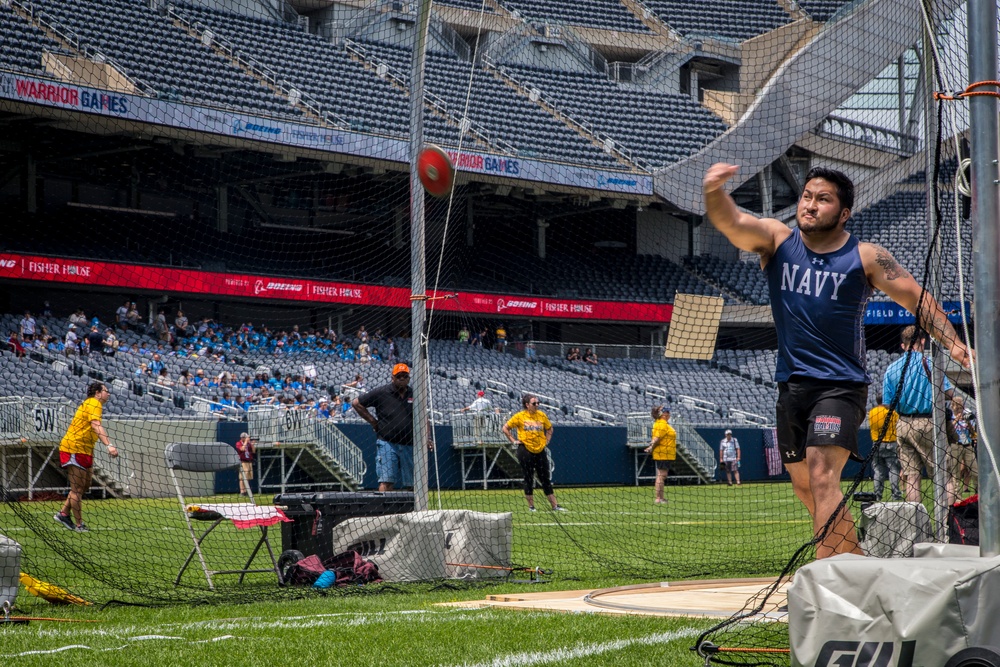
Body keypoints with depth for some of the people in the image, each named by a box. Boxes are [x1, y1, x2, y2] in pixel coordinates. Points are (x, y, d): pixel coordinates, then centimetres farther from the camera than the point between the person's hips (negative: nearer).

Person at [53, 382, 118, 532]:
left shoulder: (91, 404, 18)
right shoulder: (93, 404, -13)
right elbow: (96, 426, -28)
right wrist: (109, 445, -40)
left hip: (84, 451, 10)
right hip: (74, 449, -10)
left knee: (84, 487, 15)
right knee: (77, 489, -4)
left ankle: (63, 514, 23)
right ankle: (79, 524, 0)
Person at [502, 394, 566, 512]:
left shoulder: (541, 415, 5)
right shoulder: (520, 416, -4)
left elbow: (549, 428, 22)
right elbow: (505, 428, 4)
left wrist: (546, 441, 10)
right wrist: (514, 441, -1)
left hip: (540, 451, 3)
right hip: (525, 451, -3)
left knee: (546, 479, 4)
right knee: (528, 479, 3)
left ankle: (555, 505, 6)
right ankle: (531, 506, 11)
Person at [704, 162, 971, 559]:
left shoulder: (865, 257, -3)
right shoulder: (777, 240, 1)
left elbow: (918, 300, 0)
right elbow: (731, 223, -17)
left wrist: (954, 344, -13)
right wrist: (714, 192, -40)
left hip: (841, 386, -4)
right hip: (792, 384, 5)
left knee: (822, 474, -22)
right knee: (803, 484, 14)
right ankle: (856, 561, 34)